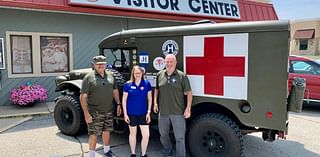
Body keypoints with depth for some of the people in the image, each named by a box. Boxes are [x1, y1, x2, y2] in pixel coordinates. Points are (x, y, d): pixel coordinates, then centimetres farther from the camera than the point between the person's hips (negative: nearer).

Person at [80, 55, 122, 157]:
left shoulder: (110, 75, 5)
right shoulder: (89, 77, -11)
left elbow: (115, 90, 16)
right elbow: (83, 97, -15)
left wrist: (118, 104, 11)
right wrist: (86, 113, -20)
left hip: (109, 111, 5)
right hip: (95, 112, -5)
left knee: (107, 131, 19)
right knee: (93, 134, 4)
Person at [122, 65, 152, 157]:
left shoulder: (147, 84, -3)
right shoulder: (128, 85, -5)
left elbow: (149, 98, 2)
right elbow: (124, 99, -1)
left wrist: (148, 112, -3)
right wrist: (125, 114, -4)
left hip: (143, 113, 1)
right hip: (131, 113, -1)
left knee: (146, 135, -1)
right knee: (133, 134, 13)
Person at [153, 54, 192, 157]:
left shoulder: (182, 76, -6)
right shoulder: (160, 75, 5)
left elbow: (189, 93, -4)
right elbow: (156, 89, 17)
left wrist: (188, 108, -11)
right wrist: (155, 102, 7)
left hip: (178, 113, -4)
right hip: (163, 111, 4)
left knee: (179, 137, 3)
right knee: (163, 135, 20)